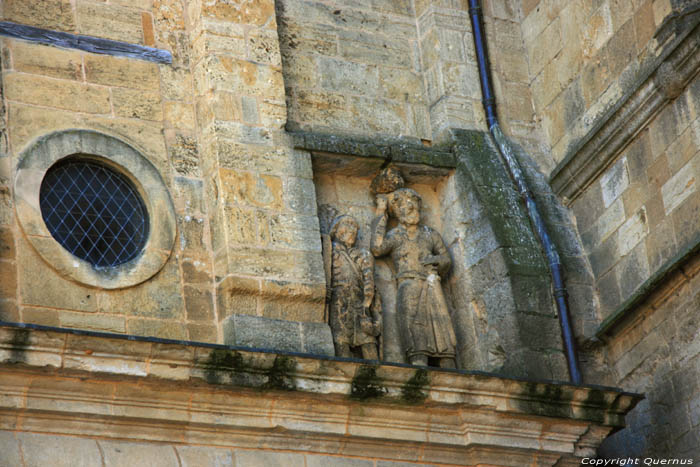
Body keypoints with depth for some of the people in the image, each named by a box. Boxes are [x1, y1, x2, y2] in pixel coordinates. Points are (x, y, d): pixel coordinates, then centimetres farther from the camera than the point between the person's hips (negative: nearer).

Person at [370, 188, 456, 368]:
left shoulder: (430, 234, 24)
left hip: (432, 286, 3)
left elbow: (446, 261, 26)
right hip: (409, 285, -3)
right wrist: (381, 214, 3)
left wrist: (437, 260, 0)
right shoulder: (395, 236, 15)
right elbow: (377, 248, -6)